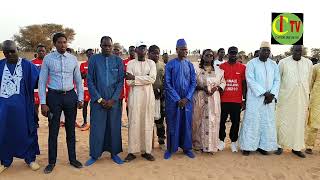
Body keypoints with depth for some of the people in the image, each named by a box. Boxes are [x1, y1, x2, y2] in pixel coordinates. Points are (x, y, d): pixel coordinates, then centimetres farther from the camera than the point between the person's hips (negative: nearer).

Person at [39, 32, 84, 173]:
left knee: (71, 129, 12)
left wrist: (80, 98, 2)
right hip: (54, 96, -1)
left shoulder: (73, 59, 3)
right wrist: (43, 103, -7)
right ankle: (52, 162, 23)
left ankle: (72, 159, 27)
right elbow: (42, 81, -2)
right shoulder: (48, 59, -2)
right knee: (53, 130, 6)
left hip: (70, 95, 2)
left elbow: (78, 80, 8)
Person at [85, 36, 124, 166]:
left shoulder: (118, 60, 4)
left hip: (114, 100, 1)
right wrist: (99, 99, -7)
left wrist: (113, 99, -8)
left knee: (114, 126, 7)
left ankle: (114, 153, 22)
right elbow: (90, 81, 0)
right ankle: (95, 155, 19)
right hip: (98, 100, -1)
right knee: (97, 127, 3)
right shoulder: (94, 59, 2)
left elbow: (120, 81, 2)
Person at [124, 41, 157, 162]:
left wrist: (135, 77, -11)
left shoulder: (151, 63, 8)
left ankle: (146, 151, 14)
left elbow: (152, 79, -9)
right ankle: (132, 151, 8)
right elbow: (129, 82, -6)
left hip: (148, 95, 1)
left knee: (148, 123, 4)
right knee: (134, 122, -1)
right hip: (135, 95, -1)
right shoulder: (131, 63, 5)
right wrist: (145, 78, -8)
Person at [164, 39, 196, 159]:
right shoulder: (170, 64, -3)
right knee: (172, 124, 4)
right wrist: (177, 99, -11)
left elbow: (193, 82, 4)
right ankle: (171, 149, 18)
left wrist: (187, 98, -8)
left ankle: (187, 148, 22)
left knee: (187, 124, 8)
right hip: (173, 99, -2)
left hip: (187, 99, 2)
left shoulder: (190, 65, 5)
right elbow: (167, 83, -6)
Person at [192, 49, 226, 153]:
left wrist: (216, 88, -9)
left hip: (214, 99, 2)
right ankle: (199, 145, 15)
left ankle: (211, 146, 13)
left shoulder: (218, 70, 9)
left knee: (212, 121, 2)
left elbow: (223, 82, 11)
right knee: (199, 121, 1)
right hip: (200, 99, -2)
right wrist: (202, 88, -16)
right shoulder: (197, 70, 2)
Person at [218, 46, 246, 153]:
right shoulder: (221, 66, 1)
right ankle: (221, 140, 23)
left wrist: (244, 100, 3)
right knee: (222, 121, 7)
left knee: (235, 122, 8)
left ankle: (233, 141, 23)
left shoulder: (242, 67, 2)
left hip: (237, 101, 0)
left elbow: (244, 84, 5)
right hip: (224, 100, 0)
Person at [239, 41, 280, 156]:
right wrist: (264, 93, -15)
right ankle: (247, 146, 7)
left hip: (269, 99, 4)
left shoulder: (274, 64, 11)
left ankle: (263, 145, 18)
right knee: (252, 121, -2)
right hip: (255, 98, -4)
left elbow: (277, 80, 8)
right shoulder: (251, 63, -3)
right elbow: (250, 80, -11)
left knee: (267, 122, 7)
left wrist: (272, 94, -8)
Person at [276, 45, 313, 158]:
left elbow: (309, 81, 16)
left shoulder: (308, 63, 9)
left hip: (302, 99, 3)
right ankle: (280, 145, 13)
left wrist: (307, 94, 17)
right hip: (286, 98, -3)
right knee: (283, 121, 1)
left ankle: (296, 147, 17)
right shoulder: (283, 62, 0)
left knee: (299, 123, 7)